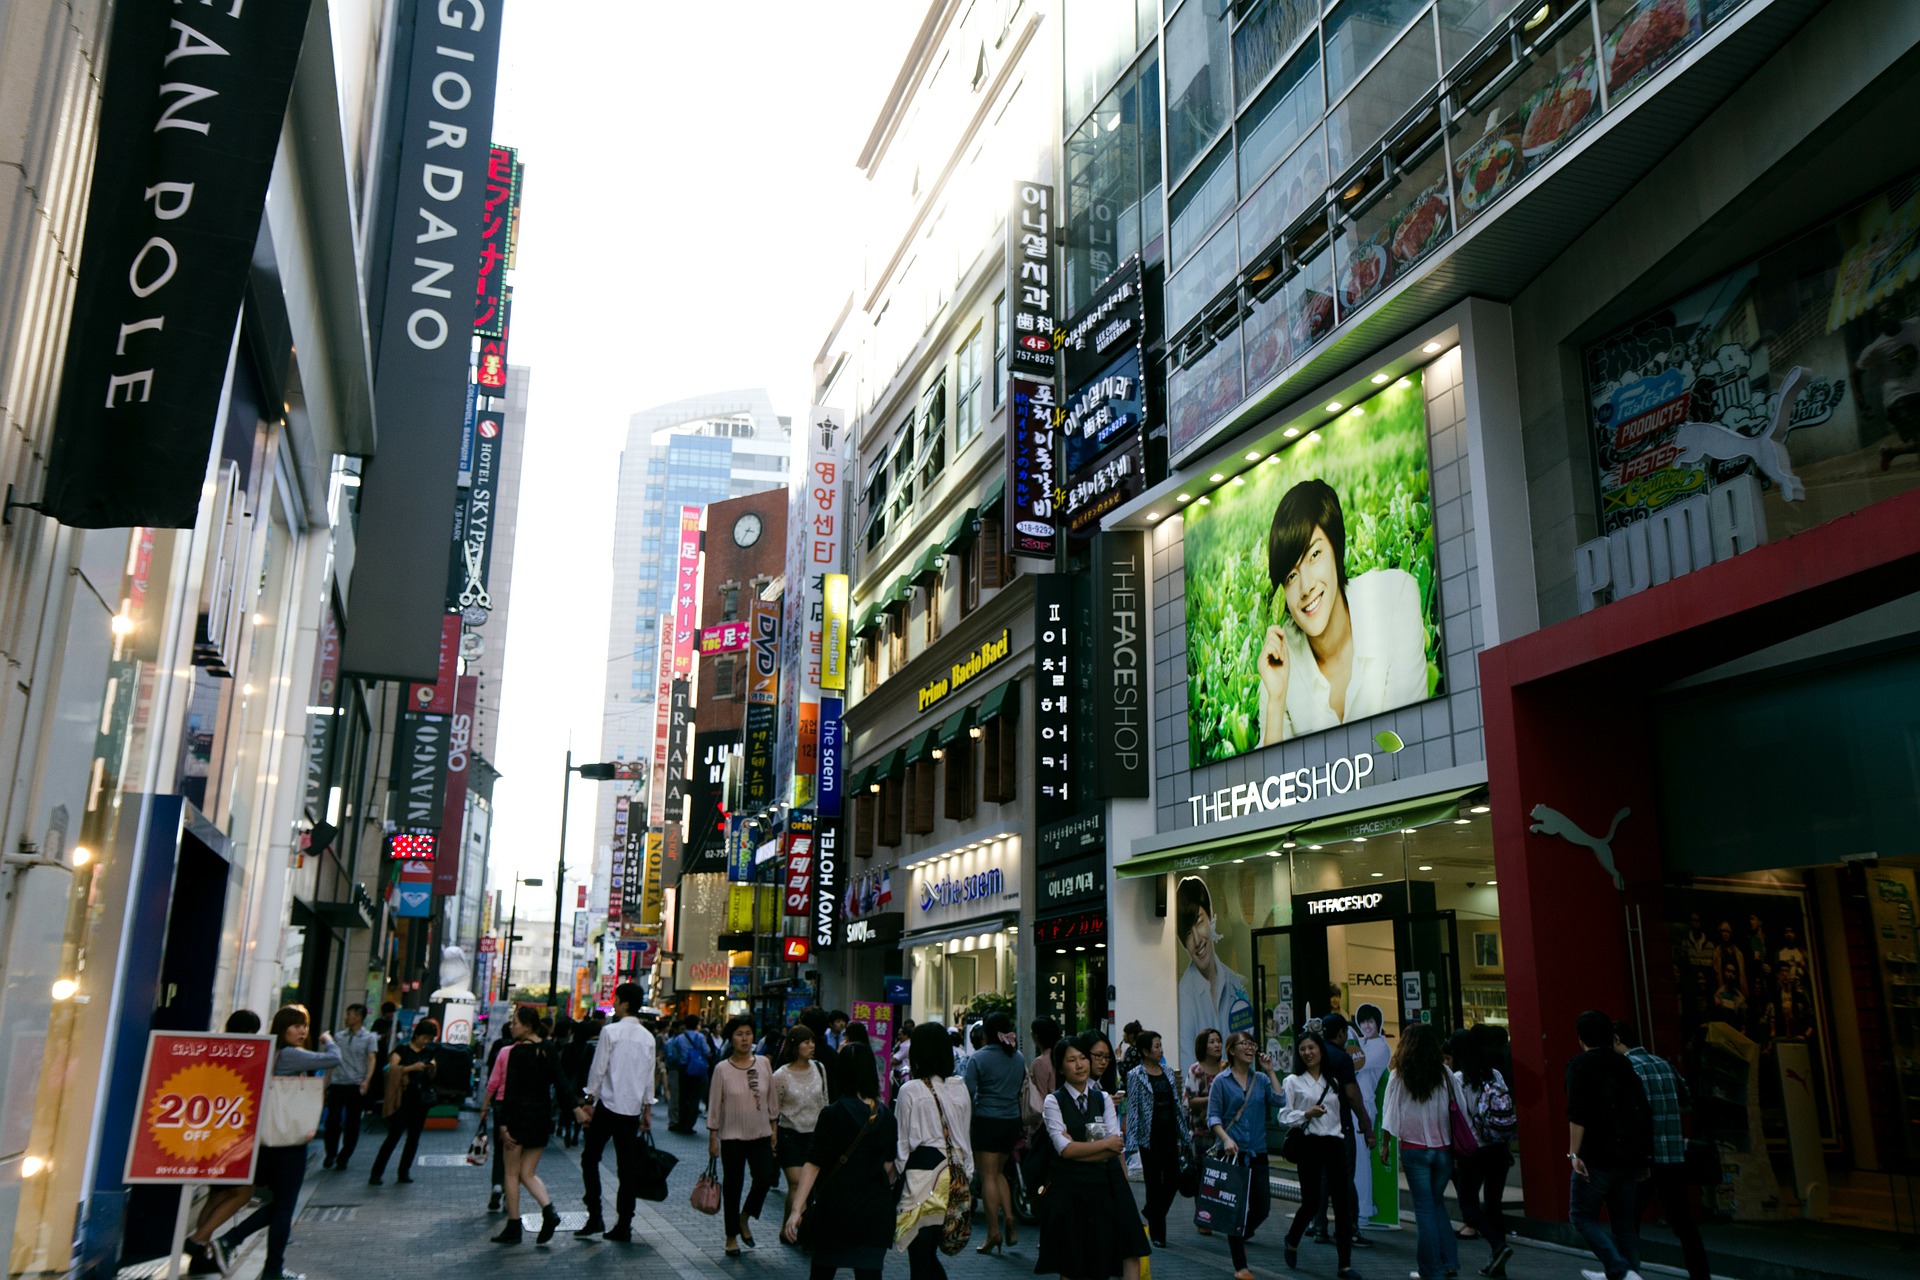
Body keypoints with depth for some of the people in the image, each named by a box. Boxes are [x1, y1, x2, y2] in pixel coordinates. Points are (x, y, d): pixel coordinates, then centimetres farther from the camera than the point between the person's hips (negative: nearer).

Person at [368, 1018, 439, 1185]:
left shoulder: (428, 1053, 12)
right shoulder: (403, 1050, -3)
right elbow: (392, 1069, -14)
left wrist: (433, 1068, -4)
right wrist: (411, 1067, -22)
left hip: (421, 1100, 5)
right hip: (403, 1099, -5)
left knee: (414, 1137, 7)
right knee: (394, 1136, -7)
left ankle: (404, 1172, 14)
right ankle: (376, 1174, -1)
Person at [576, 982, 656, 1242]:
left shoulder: (610, 1031, -10)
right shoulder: (648, 1037, 6)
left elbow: (598, 1069, -9)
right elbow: (650, 1077, 10)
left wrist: (588, 1102, 1)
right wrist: (647, 1110, 17)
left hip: (608, 1105, -5)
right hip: (633, 1108, 5)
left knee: (590, 1158, 9)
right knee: (628, 1167, 7)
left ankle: (595, 1218, 1)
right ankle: (623, 1225, 8)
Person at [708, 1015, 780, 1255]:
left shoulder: (763, 1063, 0)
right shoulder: (722, 1069, -8)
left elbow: (772, 1098, 9)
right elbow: (714, 1105, -3)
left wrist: (774, 1127, 9)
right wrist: (713, 1138, -3)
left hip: (761, 1134, 2)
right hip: (732, 1136, -2)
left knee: (765, 1178, -9)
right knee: (732, 1186, 5)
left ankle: (744, 1218, 18)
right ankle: (732, 1237, 21)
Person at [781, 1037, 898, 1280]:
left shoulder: (833, 1114, -11)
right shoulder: (886, 1117, 2)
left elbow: (813, 1165, -14)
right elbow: (888, 1166, 10)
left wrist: (796, 1210, -14)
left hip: (835, 1207, -2)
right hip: (876, 1210, 3)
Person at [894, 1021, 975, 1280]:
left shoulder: (910, 1090, -8)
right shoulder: (960, 1088, 5)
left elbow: (901, 1141, -4)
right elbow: (967, 1137, 12)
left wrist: (896, 1173, 7)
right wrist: (966, 1179, 20)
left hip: (921, 1172, -5)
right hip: (955, 1177, 5)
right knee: (931, 1255, 16)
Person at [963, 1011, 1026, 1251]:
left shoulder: (978, 1058, -9)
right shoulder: (1019, 1058, 7)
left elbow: (968, 1093, -10)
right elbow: (1022, 1089, 13)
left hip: (986, 1120, -5)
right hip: (1012, 1121, 5)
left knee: (988, 1175, 1)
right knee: (998, 1172, 20)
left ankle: (994, 1231, 0)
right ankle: (1009, 1217, 4)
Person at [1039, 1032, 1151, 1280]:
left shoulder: (1103, 1099, 10)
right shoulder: (1054, 1101, -1)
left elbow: (1118, 1147, -1)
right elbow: (1065, 1149, -12)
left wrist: (1079, 1149, -12)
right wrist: (1105, 1143, -6)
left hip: (1107, 1184, 3)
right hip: (1070, 1187, -3)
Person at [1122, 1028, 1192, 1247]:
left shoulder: (1167, 1072, 9)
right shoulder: (1135, 1076, -7)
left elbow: (1177, 1104, 14)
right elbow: (1132, 1109, -9)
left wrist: (1185, 1135, 13)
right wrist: (1132, 1142, -13)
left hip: (1169, 1133, 5)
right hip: (1150, 1136, -5)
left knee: (1173, 1179, 4)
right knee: (1154, 1183, 2)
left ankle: (1152, 1214, 30)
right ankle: (1157, 1233, 13)